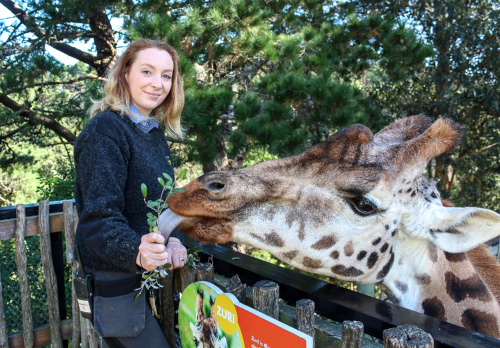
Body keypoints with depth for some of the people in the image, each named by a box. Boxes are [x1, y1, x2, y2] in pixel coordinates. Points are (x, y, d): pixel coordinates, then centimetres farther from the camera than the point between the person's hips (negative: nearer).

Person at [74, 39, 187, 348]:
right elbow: (100, 216, -24)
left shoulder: (156, 133, 8)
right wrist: (136, 253, -42)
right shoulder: (104, 130, -17)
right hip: (117, 284, -8)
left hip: (153, 275, 8)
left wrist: (175, 240, -6)